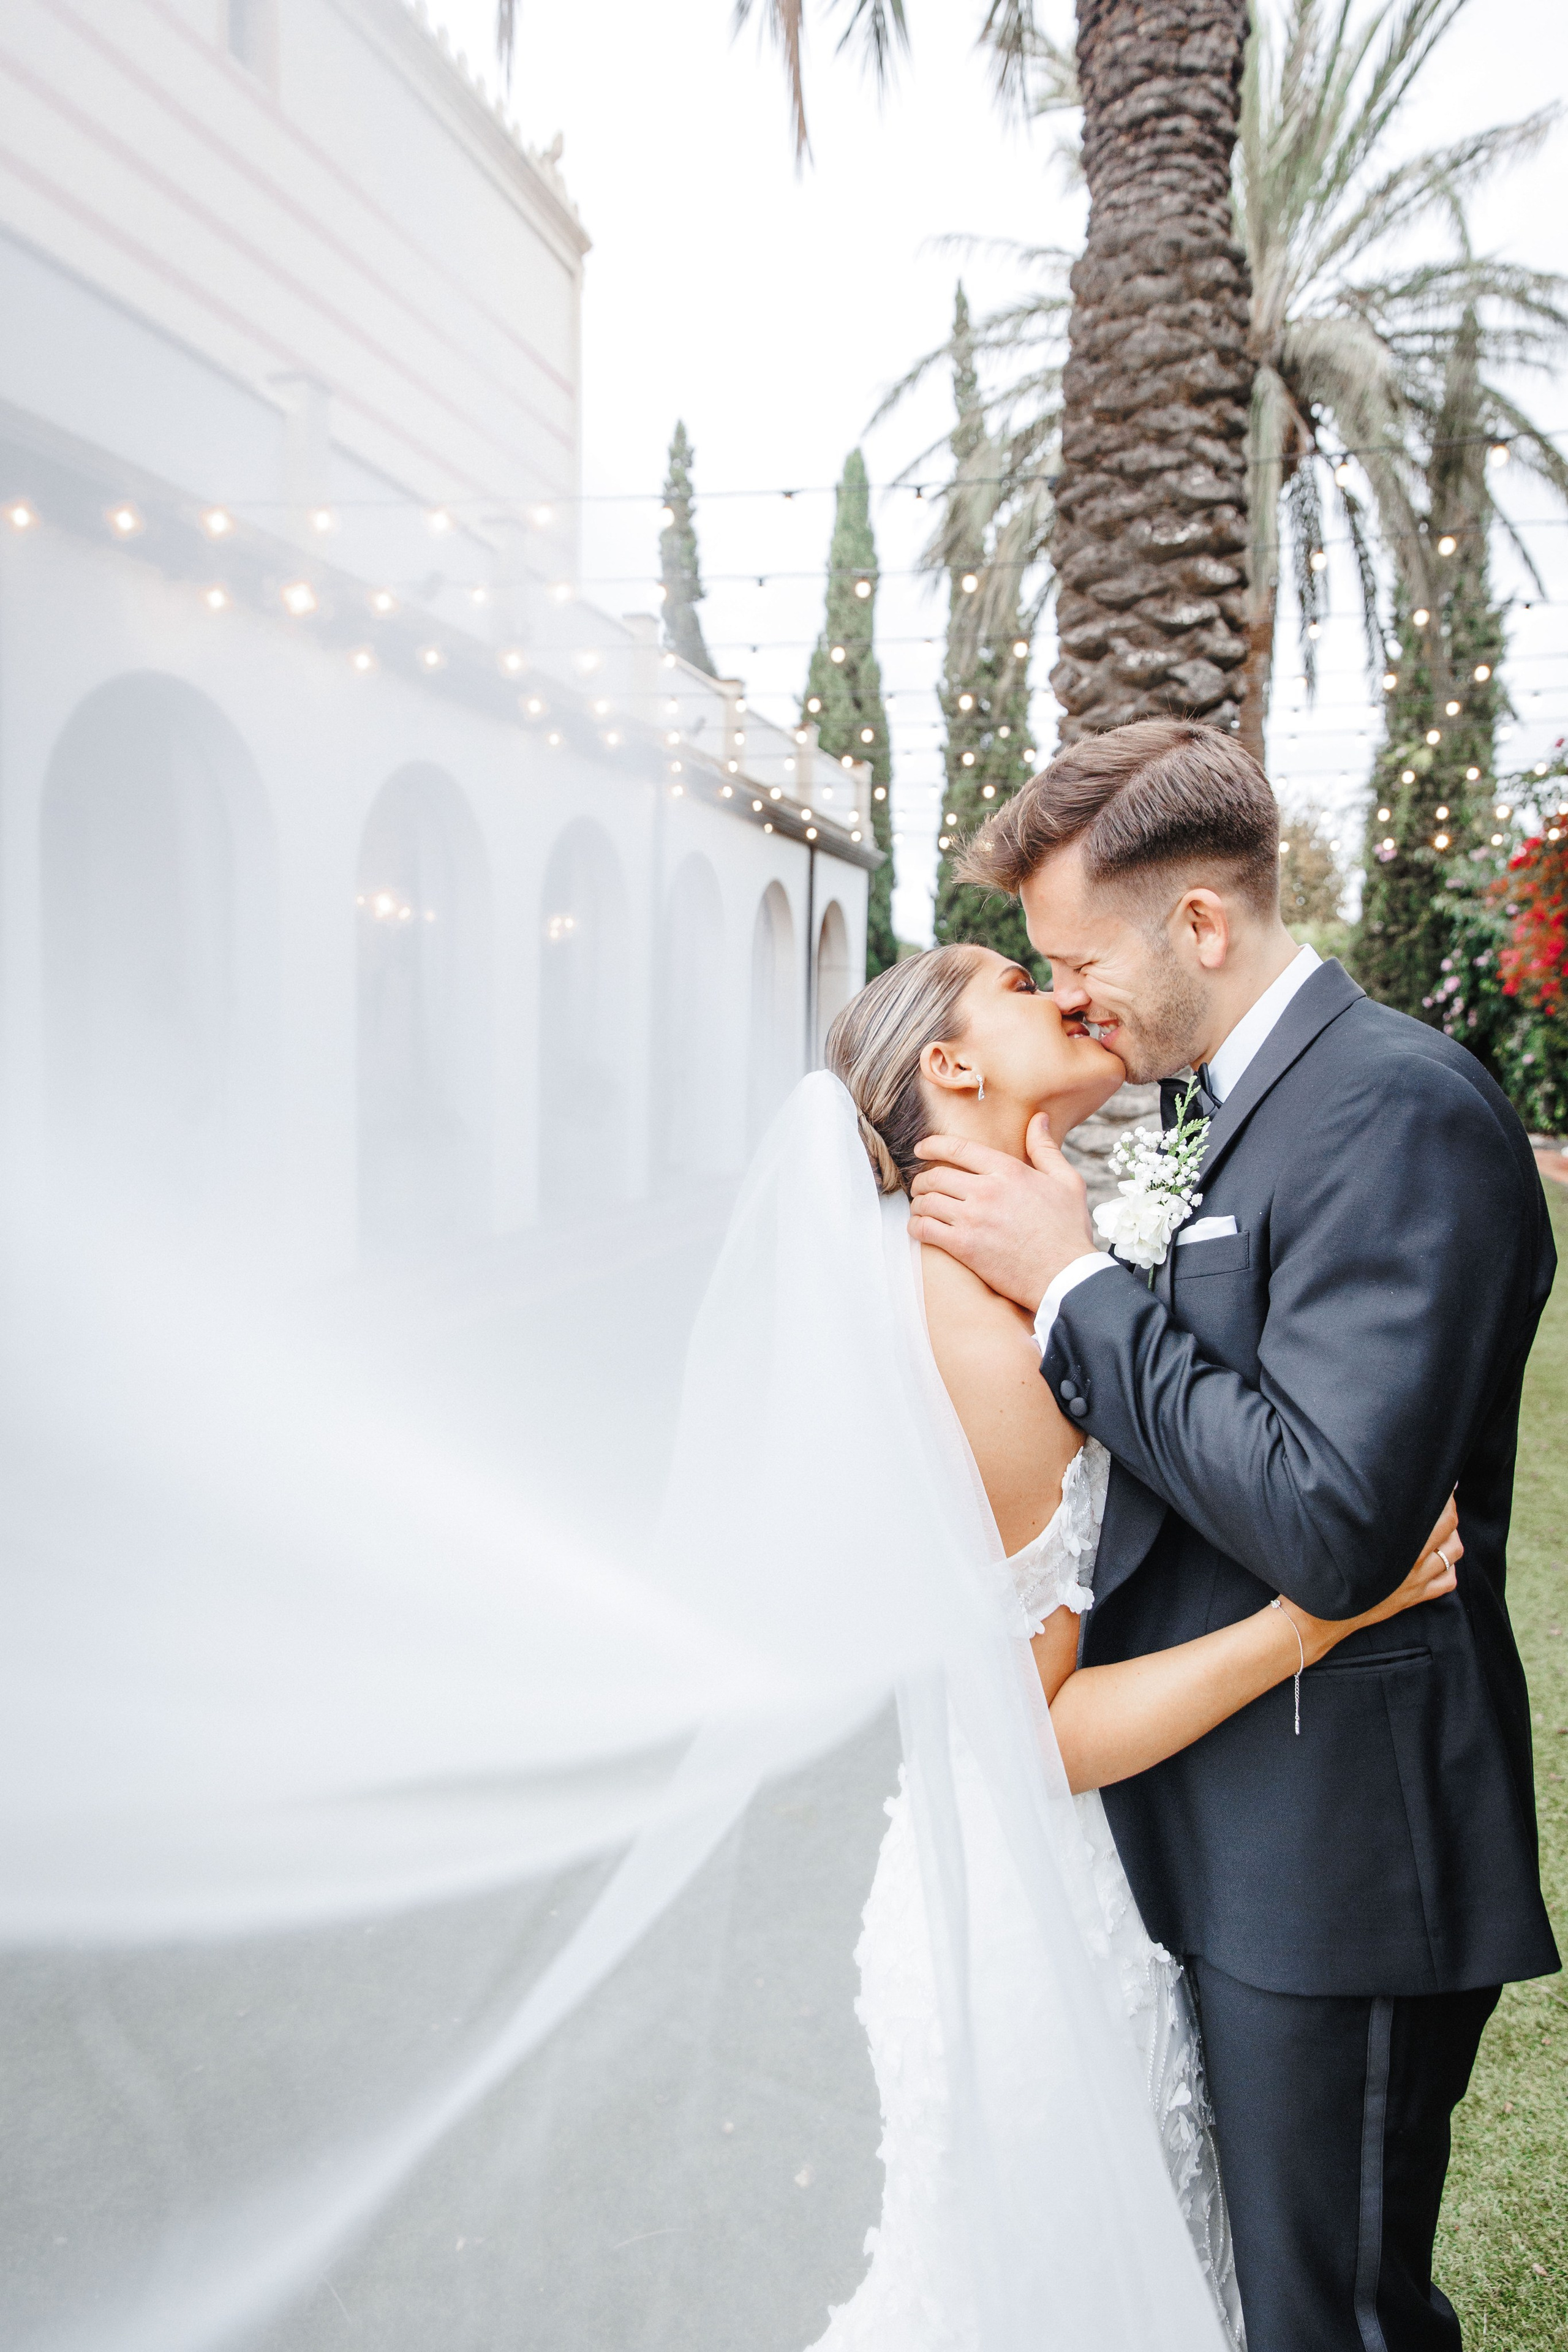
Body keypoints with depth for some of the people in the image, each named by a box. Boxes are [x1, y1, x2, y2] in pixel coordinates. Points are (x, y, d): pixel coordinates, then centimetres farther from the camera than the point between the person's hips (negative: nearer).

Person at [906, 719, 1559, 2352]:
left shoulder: (1397, 1110, -21)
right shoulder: (1267, 1101, 9)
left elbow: (1332, 1526, -28)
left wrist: (1068, 1282, -22)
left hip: (1339, 1853, -9)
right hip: (1249, 1832, 9)